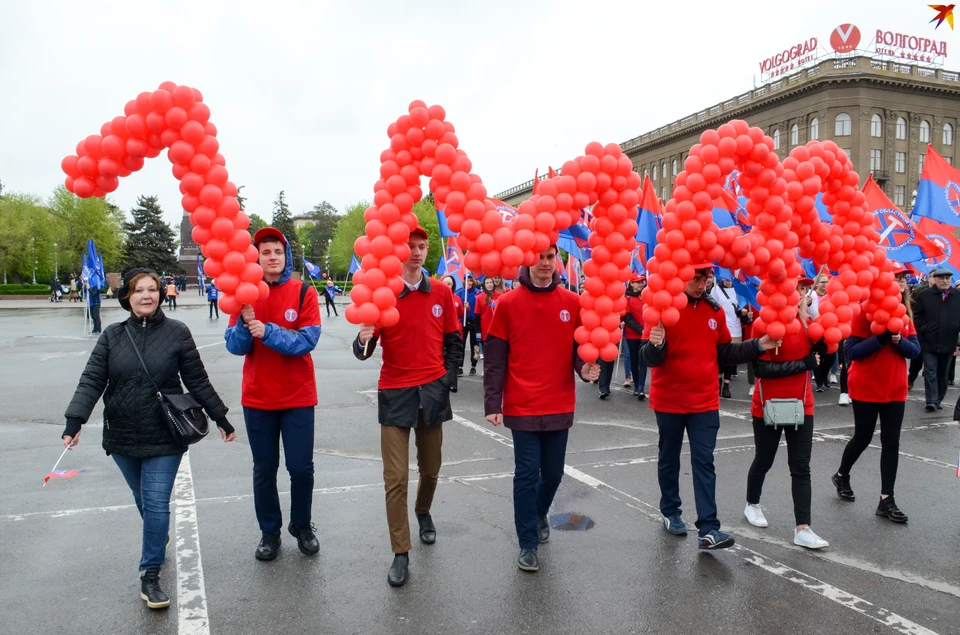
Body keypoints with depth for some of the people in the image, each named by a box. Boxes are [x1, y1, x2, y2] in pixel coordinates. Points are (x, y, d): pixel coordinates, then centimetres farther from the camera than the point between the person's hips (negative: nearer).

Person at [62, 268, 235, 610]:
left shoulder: (177, 333, -8)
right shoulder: (113, 335, -1)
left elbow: (197, 381, -3)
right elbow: (92, 381, -4)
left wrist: (220, 418, -1)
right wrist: (74, 421, -17)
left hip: (164, 437, -3)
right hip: (122, 438, 3)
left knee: (156, 504, -5)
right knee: (143, 500, 20)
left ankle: (150, 575, 10)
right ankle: (160, 538, 49)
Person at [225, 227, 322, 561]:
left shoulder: (304, 292, -5)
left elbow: (307, 341, -14)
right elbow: (235, 346, -2)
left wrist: (268, 332, -25)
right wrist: (245, 321, -21)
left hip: (298, 396, -2)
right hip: (257, 398, 2)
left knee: (301, 467, 3)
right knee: (264, 470, 11)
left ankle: (302, 526, 27)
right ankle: (270, 532, 28)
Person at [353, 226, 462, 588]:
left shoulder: (441, 293, 3)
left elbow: (453, 341, 12)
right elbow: (364, 350, -7)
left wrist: (449, 379, 4)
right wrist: (364, 341, -29)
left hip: (433, 391, 3)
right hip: (395, 394, -2)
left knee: (430, 468, 14)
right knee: (396, 478, -4)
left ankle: (423, 512, 46)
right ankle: (401, 554, 9)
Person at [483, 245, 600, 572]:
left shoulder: (573, 302, 3)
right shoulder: (508, 303, -4)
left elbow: (579, 347, 8)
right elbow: (495, 358, -4)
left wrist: (585, 368, -15)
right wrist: (492, 404, -9)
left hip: (560, 406, 3)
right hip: (522, 406, -3)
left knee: (553, 472, 14)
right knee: (527, 474, 2)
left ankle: (539, 514, 44)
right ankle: (528, 544, 16)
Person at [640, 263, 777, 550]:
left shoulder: (715, 310, 3)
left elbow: (724, 353, 10)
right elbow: (649, 358, -16)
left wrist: (757, 346, -3)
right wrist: (655, 346, -39)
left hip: (705, 402, 3)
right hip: (669, 401, -3)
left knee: (704, 463, 0)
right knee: (669, 459, 14)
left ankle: (708, 530, 1)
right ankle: (670, 512, 32)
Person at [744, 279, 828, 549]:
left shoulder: (805, 320, 3)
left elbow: (822, 355, -10)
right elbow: (761, 368, -23)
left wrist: (807, 319, -17)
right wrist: (803, 363, -21)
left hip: (801, 405, 4)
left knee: (801, 468, 1)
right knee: (763, 461, 12)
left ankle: (802, 529, 3)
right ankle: (752, 504, 37)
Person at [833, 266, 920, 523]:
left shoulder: (905, 312, 5)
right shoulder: (866, 311, -12)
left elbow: (916, 349, 1)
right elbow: (852, 352, -16)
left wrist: (899, 341, -18)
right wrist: (881, 338, -26)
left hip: (896, 390, 5)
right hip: (866, 389, -5)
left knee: (891, 442, 4)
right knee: (863, 438, 7)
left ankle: (886, 500, 10)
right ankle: (841, 476, 33)